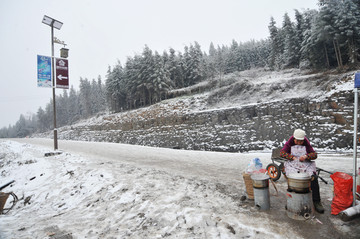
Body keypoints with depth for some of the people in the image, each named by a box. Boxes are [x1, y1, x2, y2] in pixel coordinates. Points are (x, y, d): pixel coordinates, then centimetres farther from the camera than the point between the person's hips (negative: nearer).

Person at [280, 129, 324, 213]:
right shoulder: (289, 144, 10)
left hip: (306, 165, 2)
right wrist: (292, 157, -13)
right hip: (292, 165, -2)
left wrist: (306, 156, -16)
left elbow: (314, 154, 5)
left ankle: (316, 201, -14)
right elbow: (282, 153, -1)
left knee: (314, 178, -27)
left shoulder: (307, 144, 15)